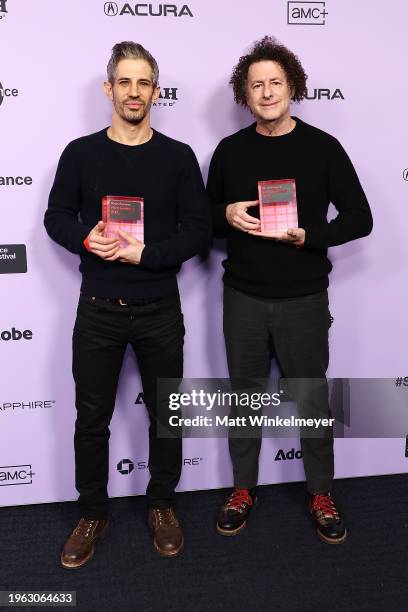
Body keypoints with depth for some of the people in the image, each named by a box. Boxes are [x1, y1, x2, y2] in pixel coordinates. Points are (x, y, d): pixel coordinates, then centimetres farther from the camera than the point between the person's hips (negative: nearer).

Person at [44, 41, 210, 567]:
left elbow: (198, 229, -4)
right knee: (92, 417, 10)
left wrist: (145, 252, -18)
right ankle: (92, 514, 29)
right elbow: (57, 217, 6)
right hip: (98, 310, 1)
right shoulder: (81, 153, 2)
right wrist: (87, 239, -15)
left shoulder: (178, 157, 0)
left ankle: (162, 505, 33)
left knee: (165, 414, 11)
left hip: (159, 311, 0)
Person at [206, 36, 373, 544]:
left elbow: (360, 218, -2)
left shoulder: (322, 148, -2)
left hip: (304, 297, -2)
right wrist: (228, 215, -11)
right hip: (243, 297, 2)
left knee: (312, 397, 8)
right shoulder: (230, 150, 5)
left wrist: (307, 235, -18)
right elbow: (205, 215, 11)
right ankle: (243, 489, 31)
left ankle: (321, 494, 28)